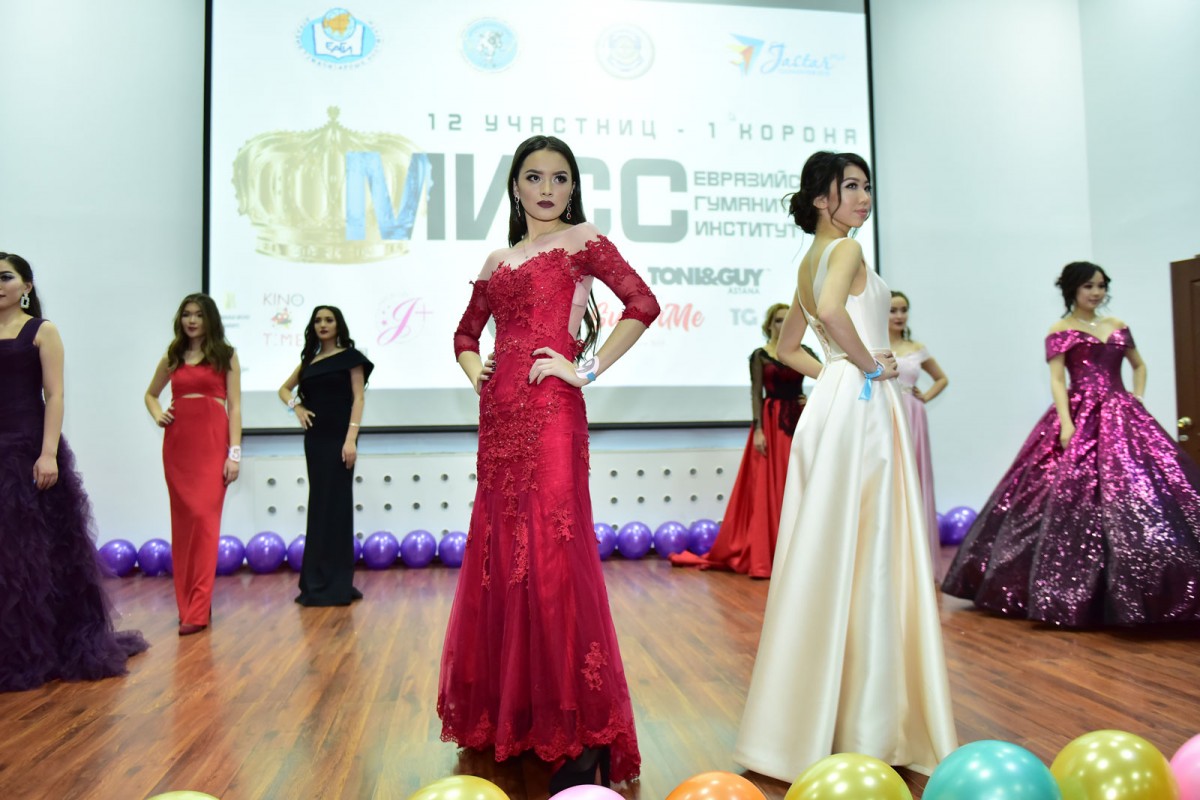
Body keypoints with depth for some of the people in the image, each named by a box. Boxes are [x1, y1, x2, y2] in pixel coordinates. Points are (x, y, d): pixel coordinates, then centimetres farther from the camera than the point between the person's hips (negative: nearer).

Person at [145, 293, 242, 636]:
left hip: (212, 442, -4)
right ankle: (186, 603, 16)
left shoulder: (225, 356, 4)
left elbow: (234, 406, 0)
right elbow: (150, 394, 28)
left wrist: (235, 452, -7)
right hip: (177, 443, 4)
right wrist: (157, 414, 5)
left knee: (204, 518, -11)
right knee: (182, 521, 7)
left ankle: (198, 610, -8)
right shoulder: (172, 358, 13)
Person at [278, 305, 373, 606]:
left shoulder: (350, 357, -1)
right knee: (319, 505, 8)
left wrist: (351, 438, -18)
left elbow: (358, 399, -8)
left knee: (335, 505, -6)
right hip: (314, 437, 6)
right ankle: (318, 582, 14)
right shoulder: (309, 360, 15)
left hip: (338, 436, -6)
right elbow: (284, 389, 26)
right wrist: (296, 407, 3)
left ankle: (335, 585, -2)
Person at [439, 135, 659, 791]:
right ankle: (508, 715, 25)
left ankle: (584, 740, -2)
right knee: (499, 552, 9)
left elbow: (643, 304, -8)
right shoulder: (499, 260, 20)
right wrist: (474, 371, 10)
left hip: (550, 411, -6)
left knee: (553, 552, -10)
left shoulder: (581, 240, 4)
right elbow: (467, 332, 30)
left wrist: (588, 369, -10)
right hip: (500, 417, 6)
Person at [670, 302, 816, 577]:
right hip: (771, 423, -4)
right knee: (768, 488, -4)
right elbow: (756, 394, -6)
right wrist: (758, 429, -14)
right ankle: (764, 555, 2)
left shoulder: (802, 352, 10)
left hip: (799, 421, 4)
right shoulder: (760, 355, -1)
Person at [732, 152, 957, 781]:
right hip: (862, 406, -9)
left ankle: (813, 716, 21)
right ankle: (867, 724, 4)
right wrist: (869, 364, -16)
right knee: (868, 557, -5)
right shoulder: (847, 250, -8)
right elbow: (833, 309, -30)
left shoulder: (808, 262, 20)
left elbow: (787, 346, 27)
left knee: (830, 554, 11)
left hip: (833, 403, 9)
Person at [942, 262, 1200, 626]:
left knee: (1135, 491, -2)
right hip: (1081, 420, -5)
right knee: (1075, 496, -7)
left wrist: (1137, 398, 11)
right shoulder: (1061, 331, 1)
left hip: (1120, 418, 5)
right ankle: (1071, 590, 3)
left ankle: (1130, 591, 7)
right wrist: (1067, 423, -18)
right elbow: (1057, 380, -7)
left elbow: (1139, 365, 28)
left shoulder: (1117, 327, 16)